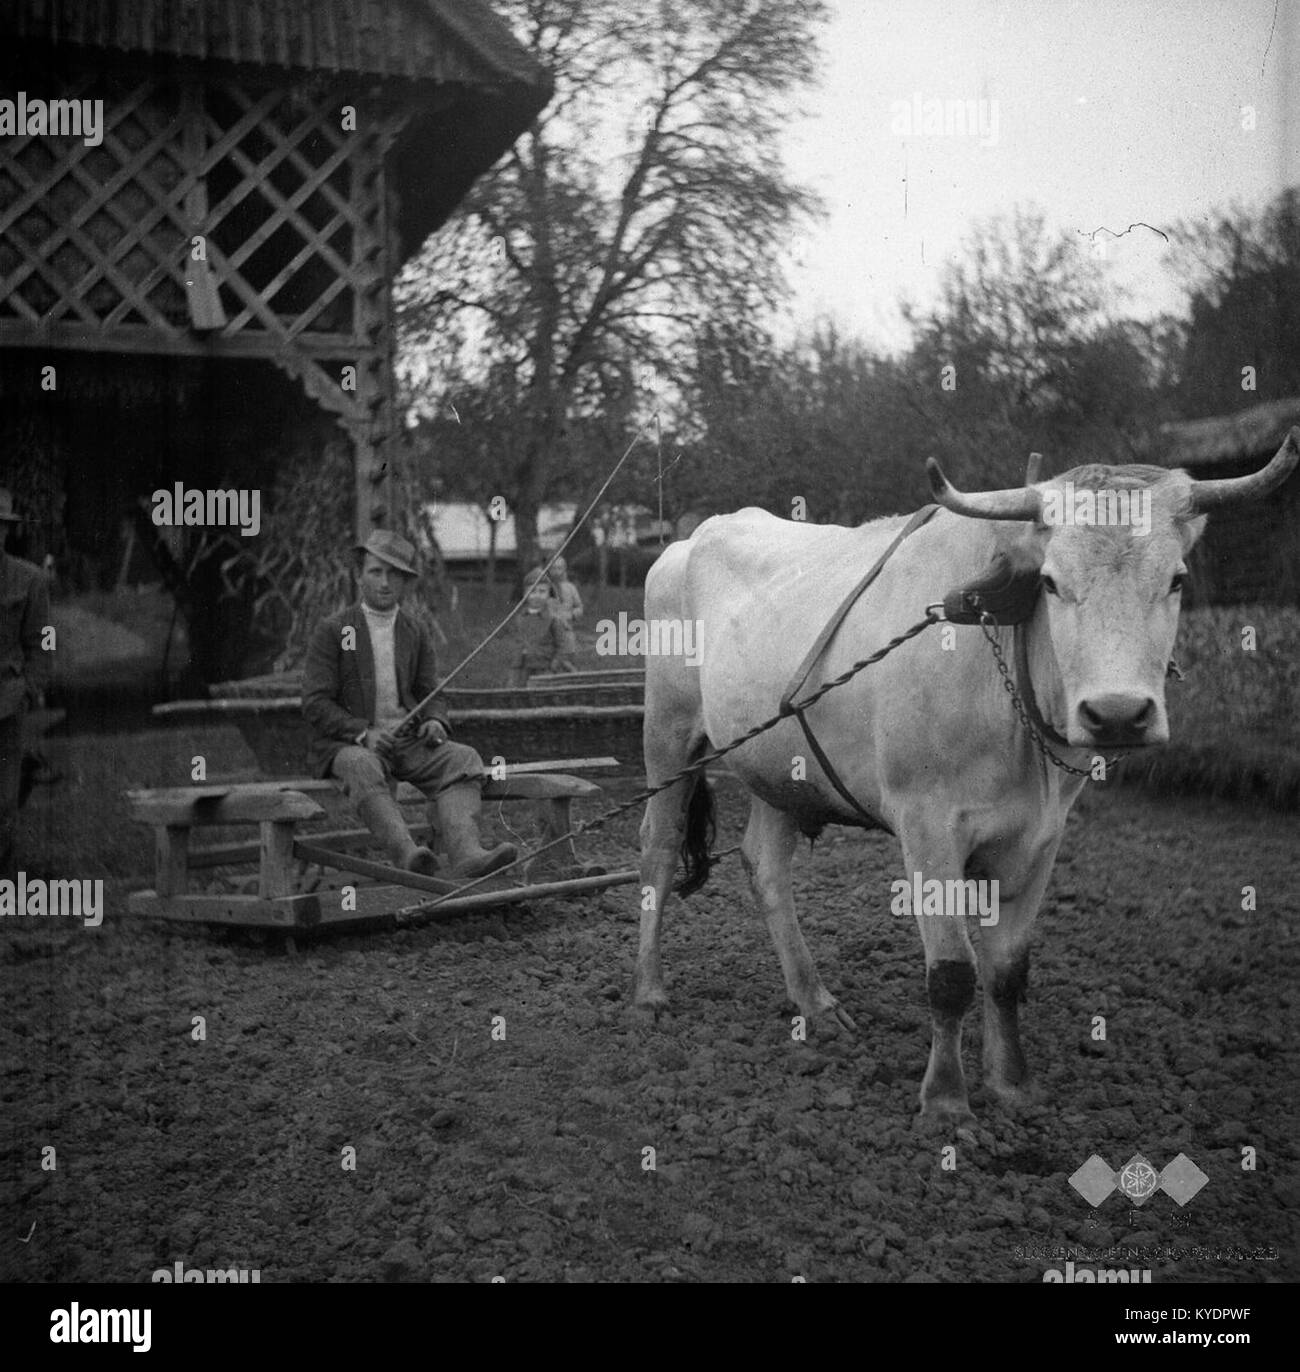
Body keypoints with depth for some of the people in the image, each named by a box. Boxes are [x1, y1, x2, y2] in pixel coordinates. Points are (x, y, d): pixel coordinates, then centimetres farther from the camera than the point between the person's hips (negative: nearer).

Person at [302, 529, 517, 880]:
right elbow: (315, 703, -4)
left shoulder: (417, 634, 14)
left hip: (407, 740, 4)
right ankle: (407, 854, -57)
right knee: (362, 767, -39)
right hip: (348, 743, -4)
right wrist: (363, 733, -19)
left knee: (463, 759, -24)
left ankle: (466, 854, -47)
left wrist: (435, 722, -8)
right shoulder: (332, 631, 1)